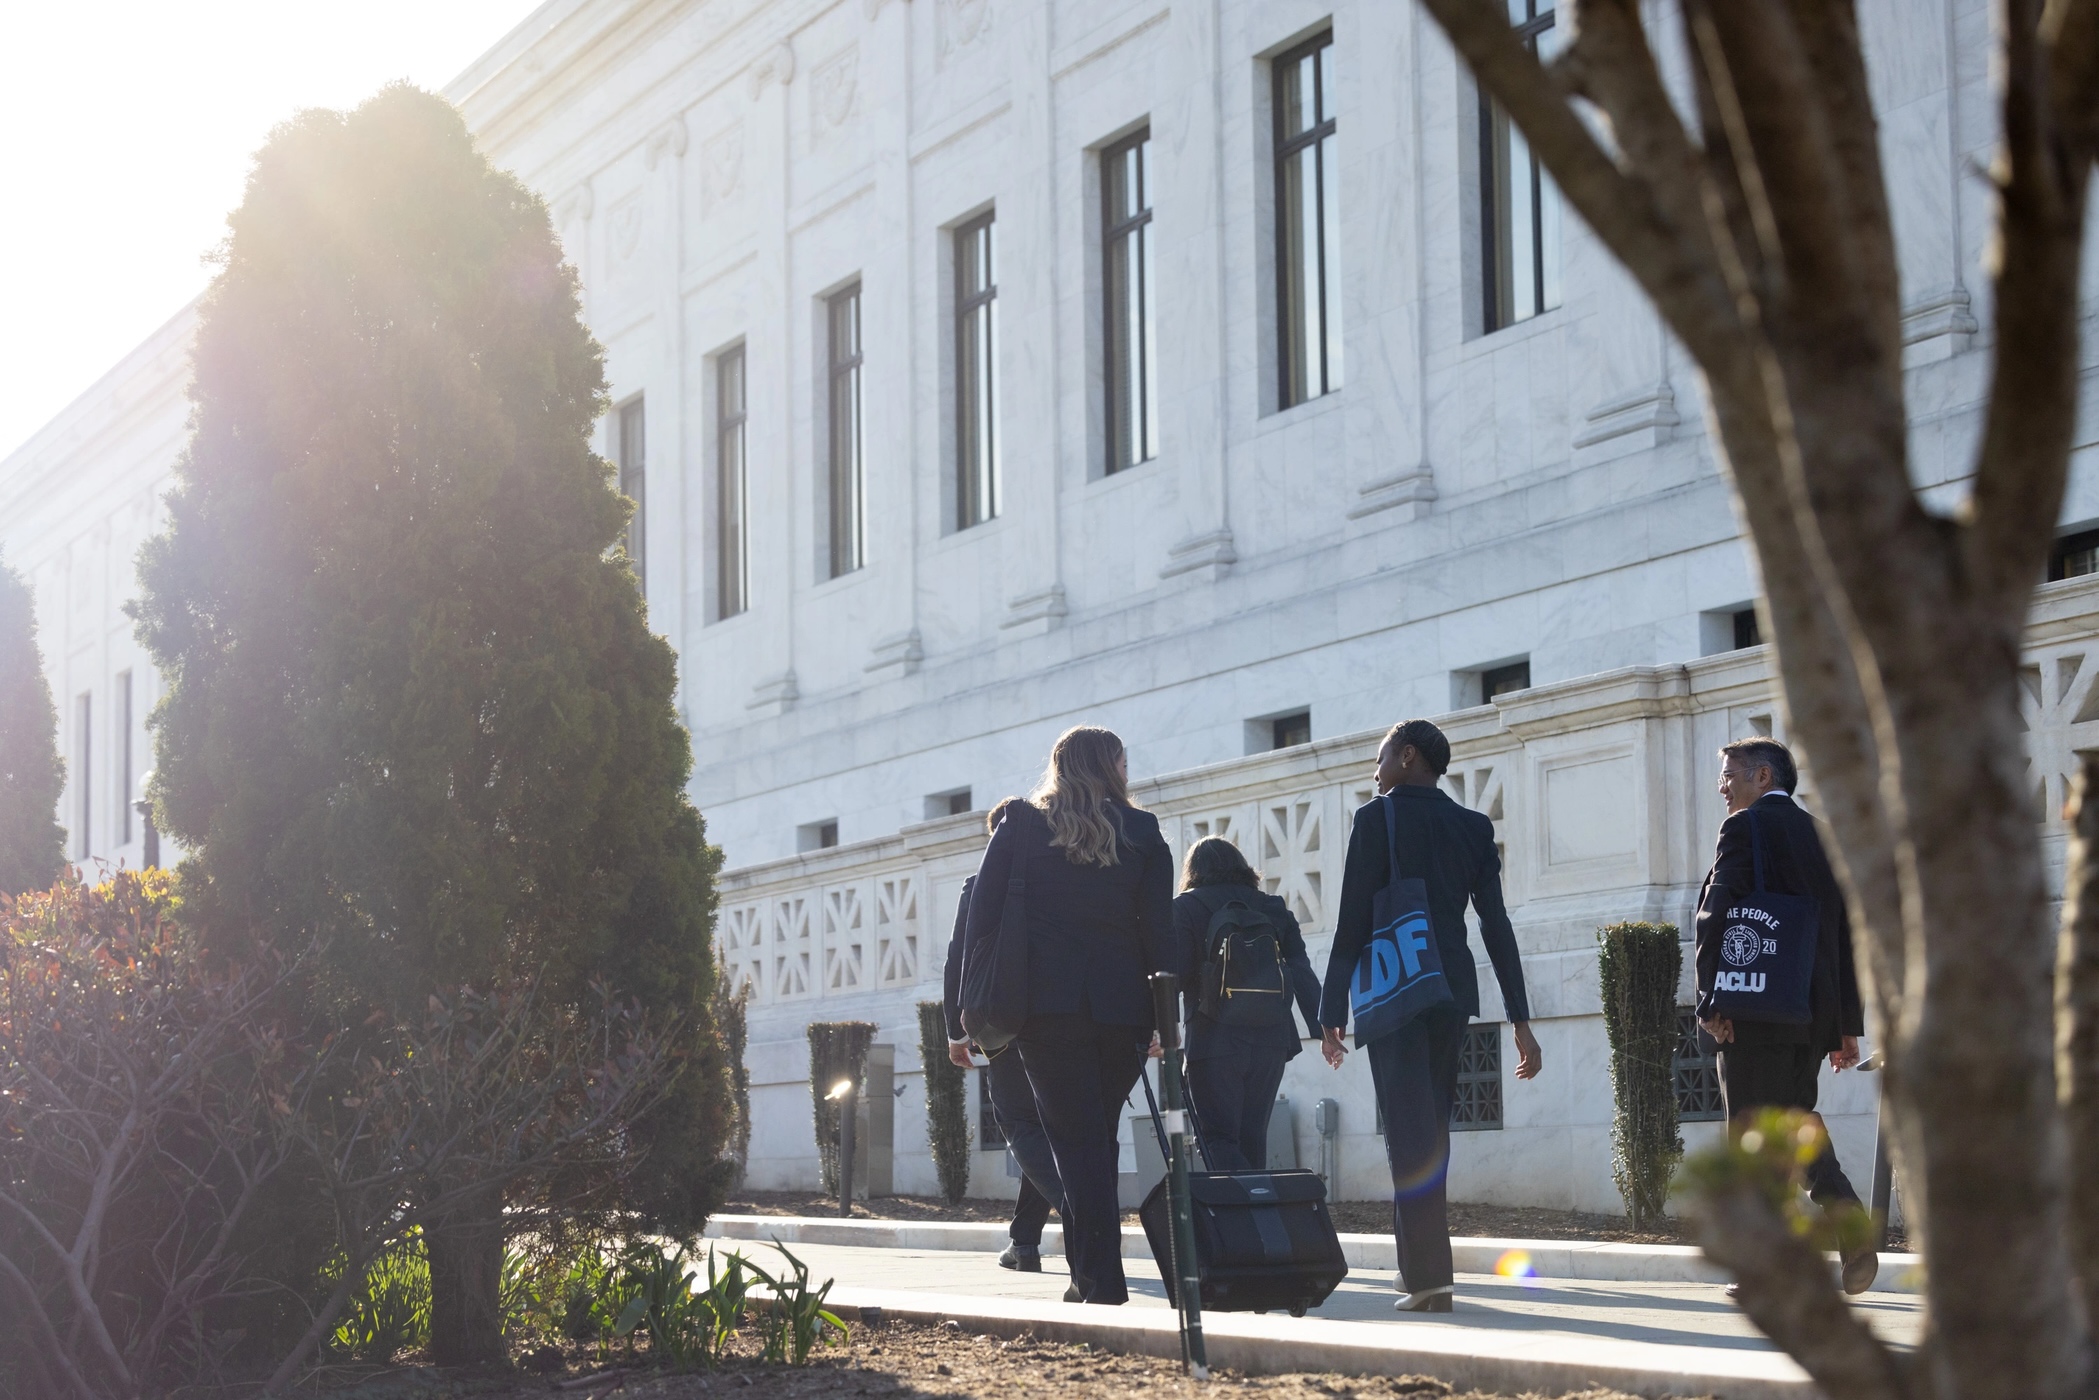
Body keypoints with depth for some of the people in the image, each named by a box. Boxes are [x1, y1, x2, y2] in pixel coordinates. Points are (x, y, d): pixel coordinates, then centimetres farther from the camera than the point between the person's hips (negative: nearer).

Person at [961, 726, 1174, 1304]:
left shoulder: (1020, 826, 7)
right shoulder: (1142, 833, 7)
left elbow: (981, 920, 4)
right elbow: (1160, 930, 2)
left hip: (1044, 1002, -1)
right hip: (1120, 1007, 1)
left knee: (1075, 1139, -2)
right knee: (1099, 1137, 14)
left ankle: (1101, 1281, -10)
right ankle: (1091, 1272, 16)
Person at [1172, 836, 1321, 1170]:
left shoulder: (1186, 908, 2)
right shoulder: (1274, 908, 14)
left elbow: (1176, 973, -9)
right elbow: (1302, 974, 4)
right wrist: (1322, 1030, -1)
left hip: (1214, 1040, -4)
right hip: (1271, 1039, 4)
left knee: (1217, 1139, -2)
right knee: (1252, 1137, 12)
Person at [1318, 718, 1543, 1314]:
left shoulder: (1377, 818, -2)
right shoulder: (1473, 828, 12)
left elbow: (1352, 921, -6)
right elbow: (1496, 925, 6)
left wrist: (1333, 1013, -4)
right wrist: (1520, 1020, 5)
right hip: (1453, 992, 5)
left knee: (1410, 1134, -9)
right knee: (1432, 1131, 14)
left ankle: (1428, 1274, -16)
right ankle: (1422, 1268, 18)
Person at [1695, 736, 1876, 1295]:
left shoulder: (1746, 827, -4)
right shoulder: (1824, 836, 17)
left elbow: (1718, 917, -14)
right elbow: (1848, 934, 16)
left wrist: (1711, 1003, -15)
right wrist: (1848, 1025, 16)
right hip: (1817, 1013, 7)